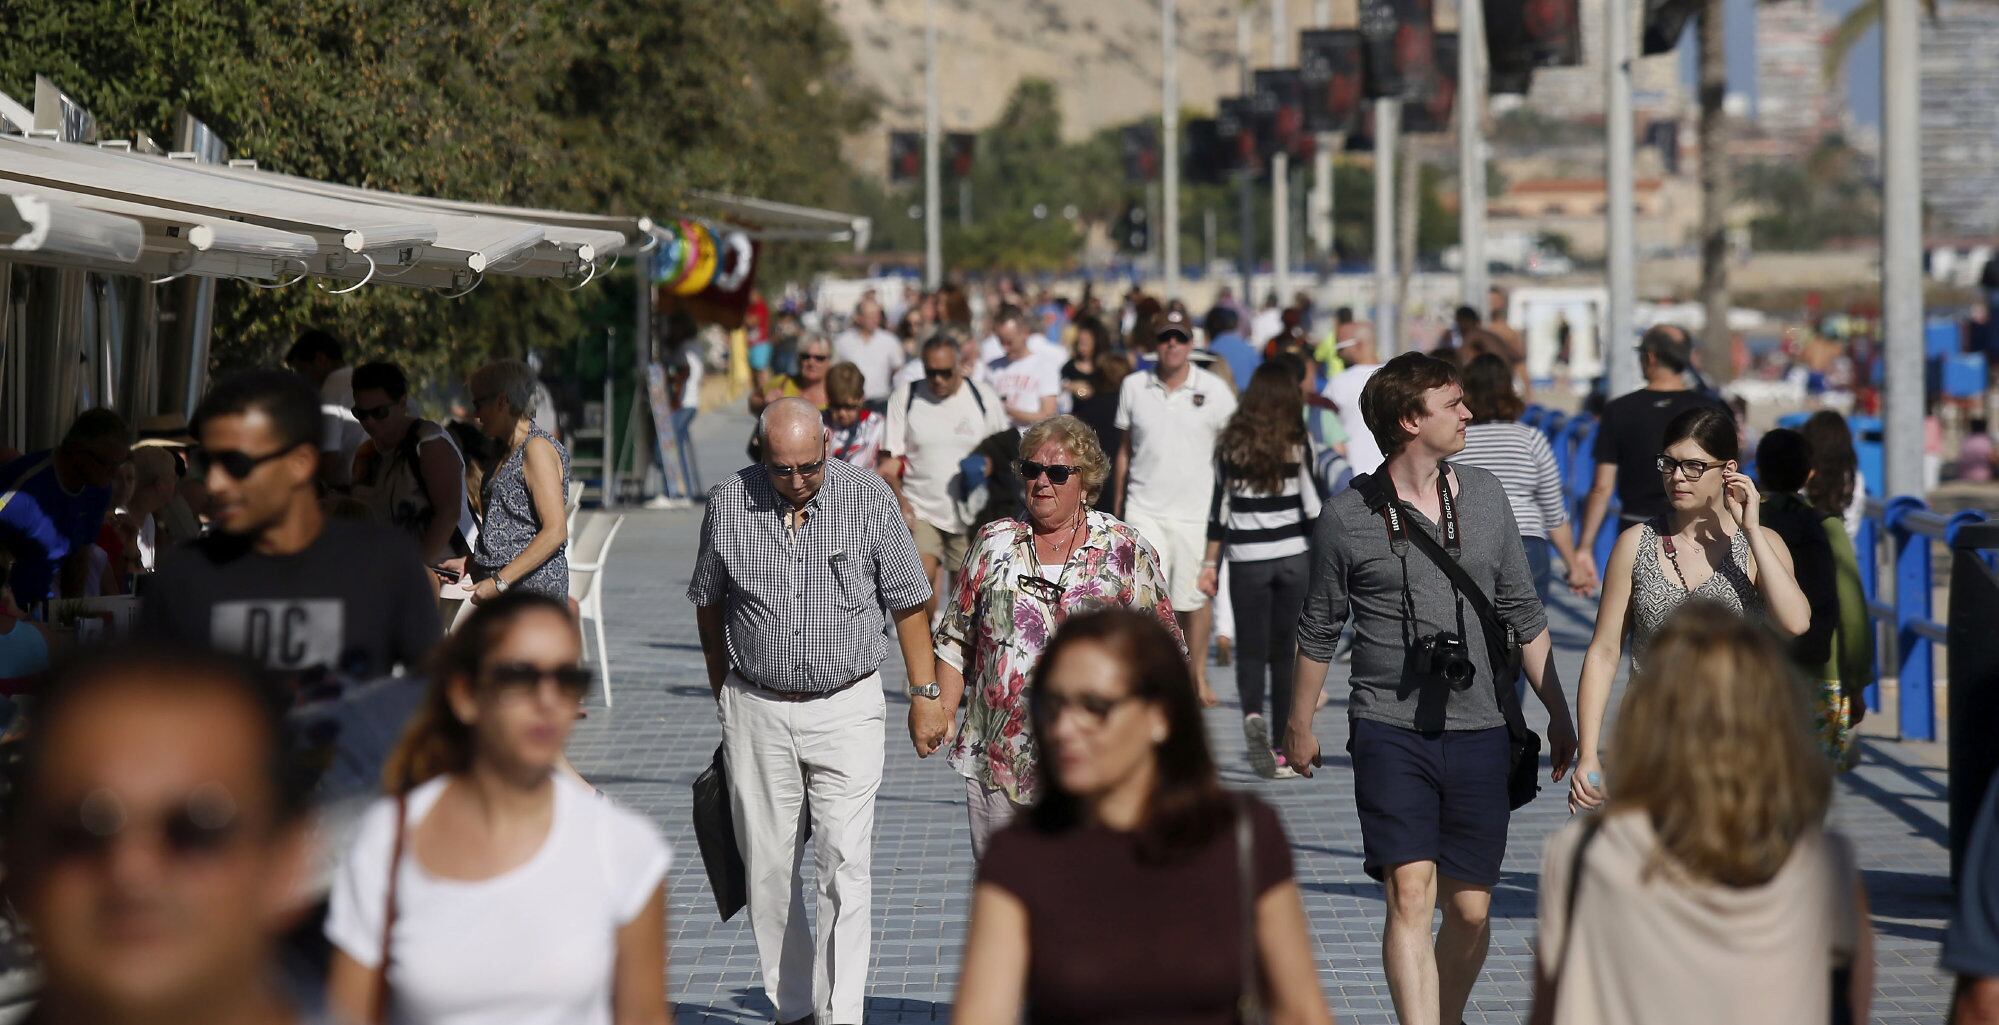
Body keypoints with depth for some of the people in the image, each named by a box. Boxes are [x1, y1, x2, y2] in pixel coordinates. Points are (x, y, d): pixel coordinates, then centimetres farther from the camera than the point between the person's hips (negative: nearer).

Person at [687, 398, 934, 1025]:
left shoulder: (869, 498, -6)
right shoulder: (728, 503, -3)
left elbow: (907, 602, 3)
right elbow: (708, 602, 12)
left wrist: (925, 693, 1)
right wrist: (724, 693, 17)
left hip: (847, 708, -2)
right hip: (757, 711, 2)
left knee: (845, 864, -11)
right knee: (768, 868, 5)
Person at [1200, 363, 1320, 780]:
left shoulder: (1231, 445, 2)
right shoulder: (1298, 445, -2)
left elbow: (1220, 508, 3)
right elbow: (1313, 507, -3)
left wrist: (1210, 564, 8)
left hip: (1247, 559, 0)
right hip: (1293, 557, 0)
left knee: (1250, 650, 5)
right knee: (1286, 652, 8)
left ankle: (1252, 715, -24)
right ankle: (1281, 749, 8)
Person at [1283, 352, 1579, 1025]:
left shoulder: (1484, 496, 8)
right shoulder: (1346, 519, -3)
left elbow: (1522, 614, 16)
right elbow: (1319, 632, 9)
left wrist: (1558, 713, 16)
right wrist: (1299, 729, 17)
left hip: (1478, 733, 3)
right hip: (1390, 729, -3)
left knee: (1469, 909, 6)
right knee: (1410, 894, -14)